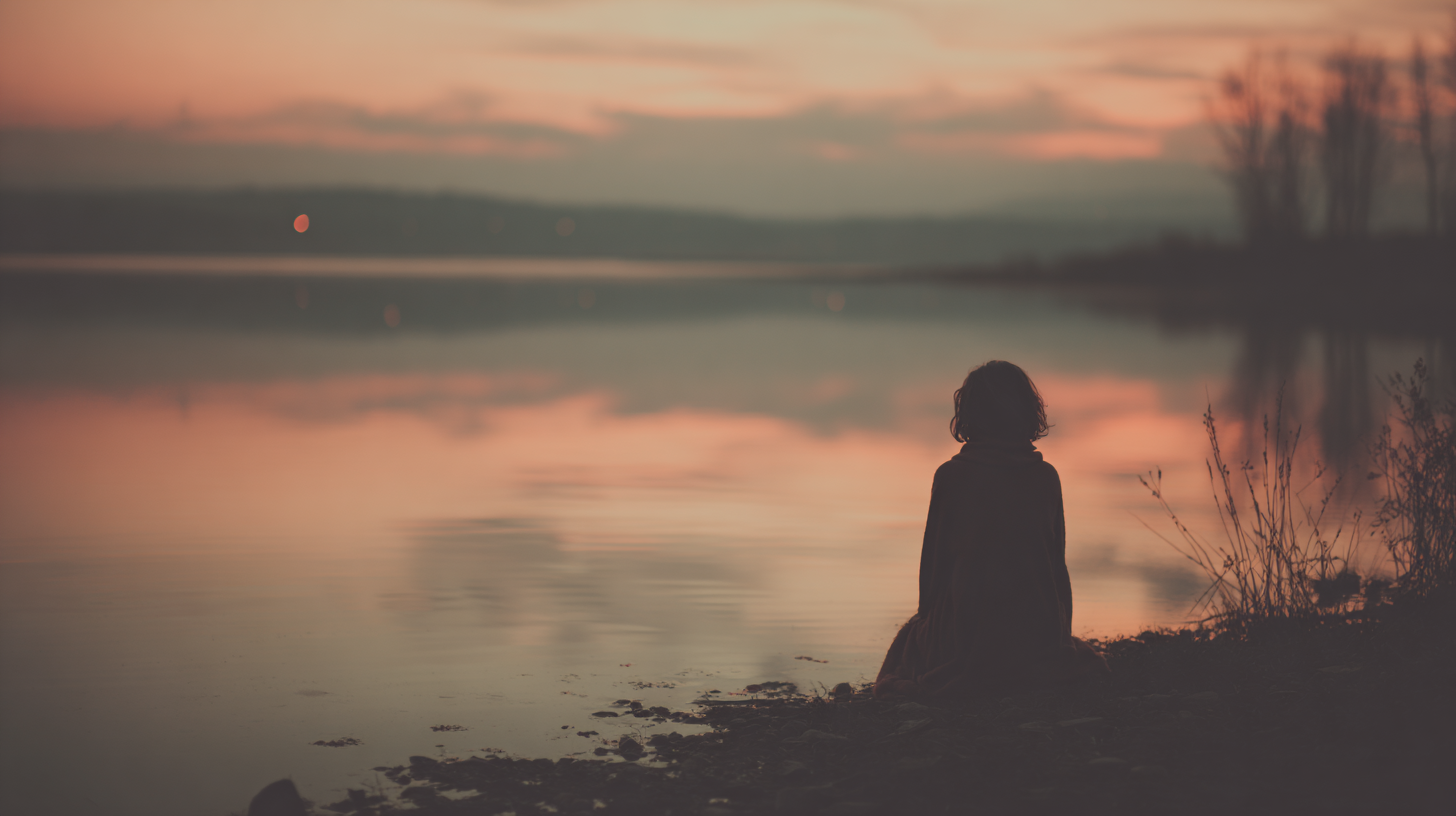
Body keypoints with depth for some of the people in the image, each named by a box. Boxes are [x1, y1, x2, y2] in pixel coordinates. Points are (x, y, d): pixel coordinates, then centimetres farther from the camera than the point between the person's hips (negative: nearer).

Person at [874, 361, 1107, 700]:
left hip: (965, 634, -3)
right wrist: (1059, 631, 20)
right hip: (1039, 632, 3)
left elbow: (933, 561, -1)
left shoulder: (951, 476, -8)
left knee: (912, 636, 33)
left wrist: (931, 617, 16)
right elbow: (1057, 564, 6)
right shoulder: (1046, 477, -1)